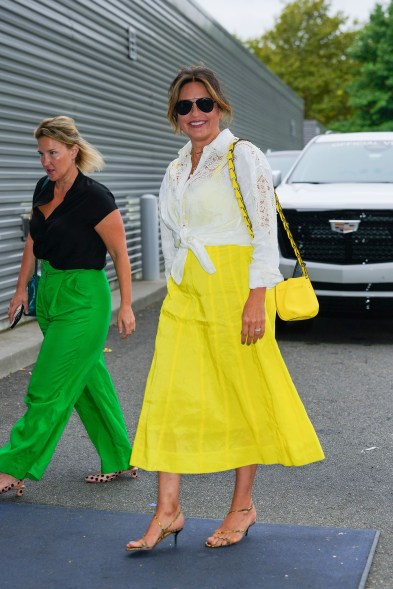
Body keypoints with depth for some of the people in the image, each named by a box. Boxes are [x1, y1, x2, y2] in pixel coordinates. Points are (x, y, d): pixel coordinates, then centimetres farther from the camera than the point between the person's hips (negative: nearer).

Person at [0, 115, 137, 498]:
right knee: (90, 381, 15)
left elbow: (119, 253, -11)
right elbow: (33, 241, 17)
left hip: (83, 300, -8)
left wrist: (125, 306, -10)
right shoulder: (44, 189, 6)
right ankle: (120, 461, 27)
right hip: (50, 293, 8)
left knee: (49, 390, -4)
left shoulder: (95, 197, -16)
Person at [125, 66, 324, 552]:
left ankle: (243, 506, 17)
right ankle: (168, 511, 7)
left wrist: (257, 297, -16)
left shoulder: (243, 157, -4)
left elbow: (266, 230, -9)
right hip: (184, 293, 6)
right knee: (168, 395, 0)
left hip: (233, 287, -6)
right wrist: (176, 287, 16)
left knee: (244, 395, 3)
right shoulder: (177, 168, 16)